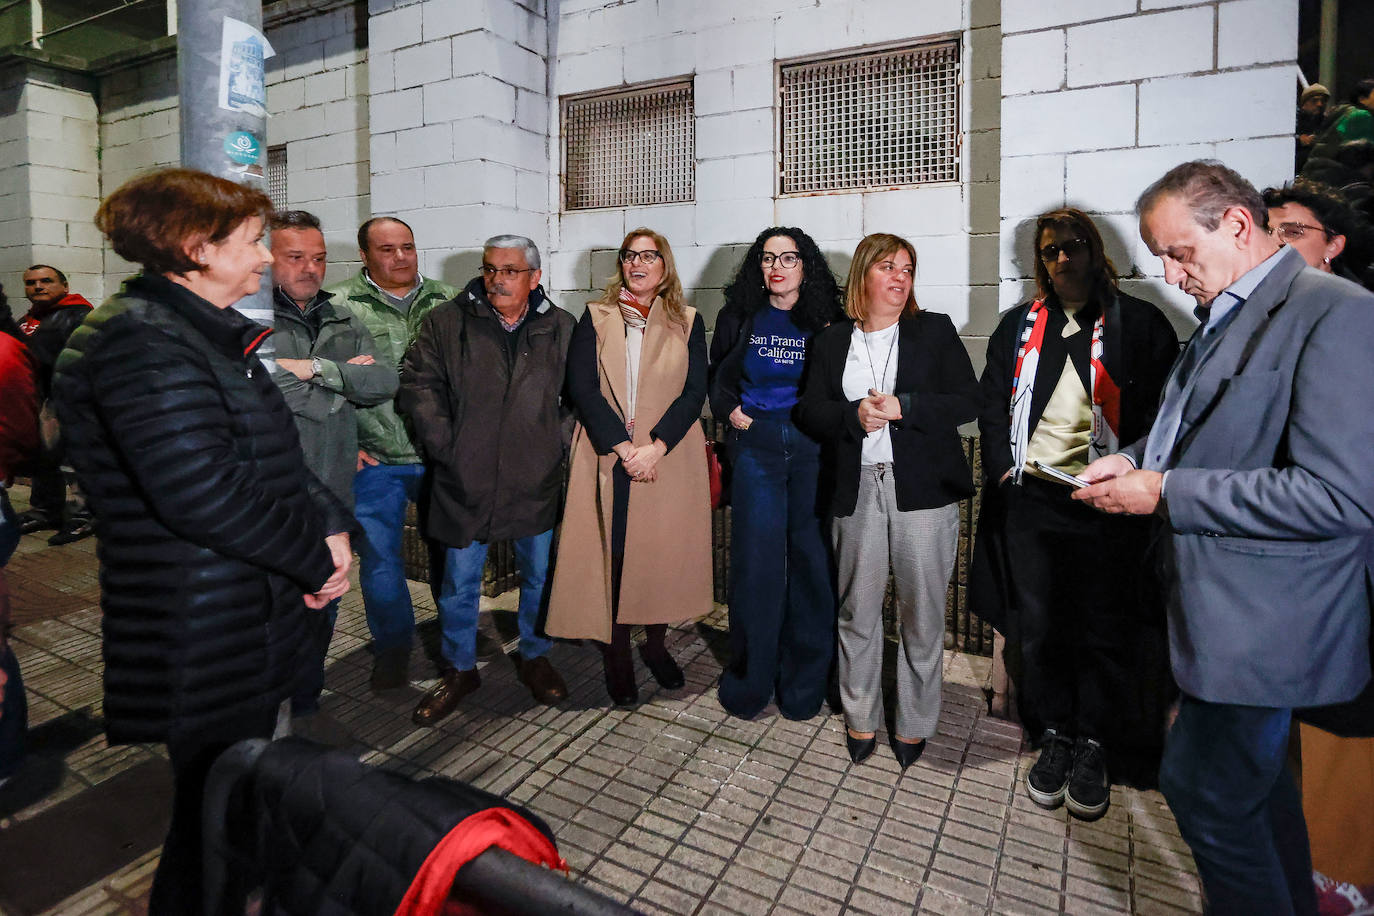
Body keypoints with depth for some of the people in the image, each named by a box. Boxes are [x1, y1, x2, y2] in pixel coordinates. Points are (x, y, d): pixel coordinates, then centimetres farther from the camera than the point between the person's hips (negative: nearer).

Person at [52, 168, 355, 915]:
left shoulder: (215, 336, 14)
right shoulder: (141, 341, -18)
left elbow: (276, 456, 13)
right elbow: (201, 492, -28)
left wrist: (328, 526, -4)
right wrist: (316, 555, -16)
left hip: (252, 621, 10)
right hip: (204, 640, -10)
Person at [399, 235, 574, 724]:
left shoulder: (562, 329, 3)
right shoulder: (445, 322, 0)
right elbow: (418, 382, 0)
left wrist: (555, 440, 1)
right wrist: (445, 444, -7)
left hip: (536, 480, 1)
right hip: (466, 479, 0)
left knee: (539, 575, 14)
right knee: (460, 582, 10)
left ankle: (535, 657, 35)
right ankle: (459, 669, 30)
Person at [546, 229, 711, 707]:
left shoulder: (687, 322, 9)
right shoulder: (595, 318, 8)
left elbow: (695, 391, -1)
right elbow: (582, 388, -2)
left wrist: (655, 447, -14)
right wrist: (624, 448, -13)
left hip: (669, 461, 1)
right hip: (608, 460, 0)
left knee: (664, 554, 6)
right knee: (612, 556, 1)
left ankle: (655, 644, 27)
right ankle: (616, 658, 17)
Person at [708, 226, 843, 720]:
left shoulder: (827, 322, 7)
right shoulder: (739, 318, 10)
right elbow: (716, 377, 16)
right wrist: (732, 412, 0)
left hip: (813, 448, 0)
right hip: (756, 446, 1)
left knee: (811, 559, 1)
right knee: (755, 560, -1)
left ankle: (804, 683, 18)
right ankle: (750, 679, 16)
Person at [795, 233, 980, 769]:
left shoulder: (935, 331, 8)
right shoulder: (831, 341, 12)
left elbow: (966, 402, 0)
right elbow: (809, 412, 5)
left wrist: (902, 407, -13)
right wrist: (854, 415, -13)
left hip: (922, 488, -1)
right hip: (856, 489, 1)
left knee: (921, 612, 5)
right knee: (857, 609, 7)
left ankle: (914, 724, 23)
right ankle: (860, 718, 25)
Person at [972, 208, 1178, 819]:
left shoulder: (1139, 324, 5)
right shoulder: (1019, 327, 14)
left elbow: (1160, 412, 1)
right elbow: (992, 405, 13)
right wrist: (1003, 468, 1)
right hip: (1030, 499, 3)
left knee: (1103, 630, 6)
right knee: (1038, 626, 8)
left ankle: (1092, 748, 23)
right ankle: (1053, 739, 25)